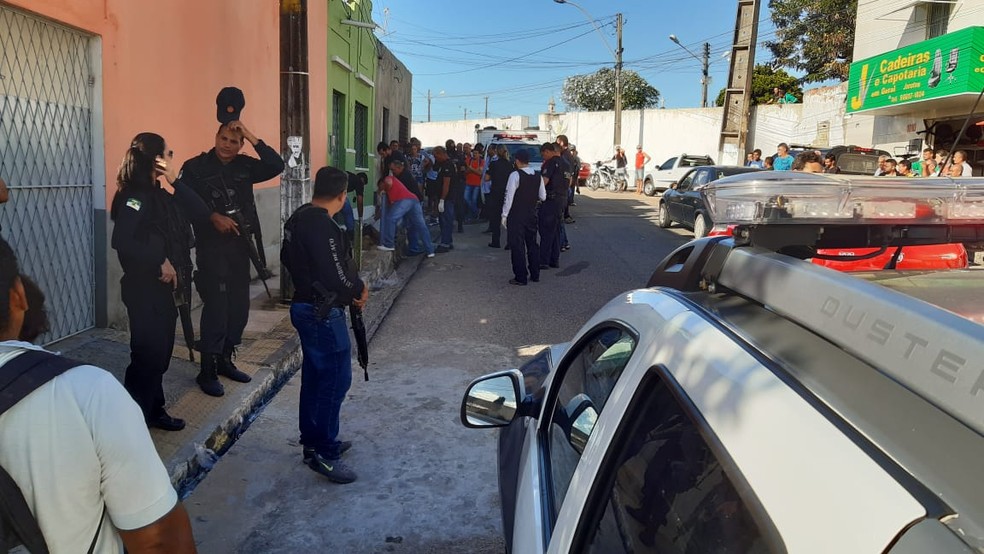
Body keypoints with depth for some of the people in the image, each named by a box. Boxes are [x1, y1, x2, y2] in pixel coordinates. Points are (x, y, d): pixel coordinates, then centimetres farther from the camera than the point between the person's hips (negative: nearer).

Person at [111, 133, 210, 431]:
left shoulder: (160, 195, 10)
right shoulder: (134, 196, -15)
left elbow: (201, 212, 3)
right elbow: (121, 241, -26)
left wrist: (176, 181, -5)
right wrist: (159, 263, -21)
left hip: (162, 287, 9)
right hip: (143, 287, -9)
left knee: (161, 351, 15)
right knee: (147, 353, -4)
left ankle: (153, 410, 28)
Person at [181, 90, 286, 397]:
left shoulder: (245, 166, 8)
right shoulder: (195, 167, -3)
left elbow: (276, 166, -7)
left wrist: (252, 136, -9)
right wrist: (212, 217, -20)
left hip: (240, 245, 5)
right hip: (211, 247, -5)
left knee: (239, 306, 10)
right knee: (216, 306, -7)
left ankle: (225, 360, 25)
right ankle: (207, 370, 4)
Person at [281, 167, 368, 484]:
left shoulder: (298, 218, 7)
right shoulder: (323, 227, -23)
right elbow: (336, 276, -26)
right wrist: (360, 289, -5)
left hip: (305, 306, 10)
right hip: (323, 314, -10)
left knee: (315, 375, 18)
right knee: (335, 379, -1)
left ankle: (314, 440, 31)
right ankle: (323, 453, 8)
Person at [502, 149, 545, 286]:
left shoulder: (515, 175, -15)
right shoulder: (537, 176, 2)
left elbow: (509, 197, -15)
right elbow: (543, 197, 6)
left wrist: (505, 215, -9)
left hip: (516, 215, -6)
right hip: (532, 214, 6)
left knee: (517, 245, 0)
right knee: (532, 243, 16)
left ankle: (521, 277, 3)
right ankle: (535, 275, 23)